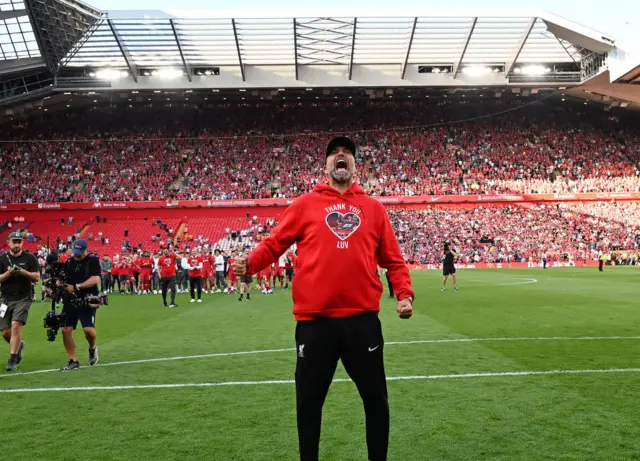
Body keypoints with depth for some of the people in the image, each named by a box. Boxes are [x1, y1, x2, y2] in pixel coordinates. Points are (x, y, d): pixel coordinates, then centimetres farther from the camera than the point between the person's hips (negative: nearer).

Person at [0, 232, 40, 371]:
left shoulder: (29, 258, 2)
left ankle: (12, 360, -8)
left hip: (23, 298, -3)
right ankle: (19, 345, 36)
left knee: (16, 326, -17)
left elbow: (37, 277, -3)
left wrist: (23, 272, -17)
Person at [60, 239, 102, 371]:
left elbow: (95, 279, -17)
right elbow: (63, 279, 14)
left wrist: (76, 287, -22)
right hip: (70, 301, 5)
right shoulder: (69, 262, 11)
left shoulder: (93, 261, -5)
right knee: (66, 330, -2)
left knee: (89, 329, -17)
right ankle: (73, 361, 11)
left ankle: (92, 348, 18)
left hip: (87, 301, -5)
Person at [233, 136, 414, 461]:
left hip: (362, 320, 1)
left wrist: (404, 294, -3)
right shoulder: (305, 205, 7)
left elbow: (393, 259, 12)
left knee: (375, 398, 12)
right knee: (308, 401, 10)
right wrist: (250, 263, -13)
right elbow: (274, 243, 5)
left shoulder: (373, 208, 11)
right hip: (314, 320, -1)